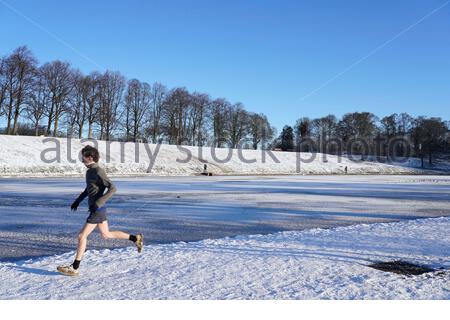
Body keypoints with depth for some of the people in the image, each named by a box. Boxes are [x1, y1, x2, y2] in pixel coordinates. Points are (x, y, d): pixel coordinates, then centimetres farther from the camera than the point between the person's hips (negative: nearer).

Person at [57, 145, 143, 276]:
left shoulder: (98, 172, -18)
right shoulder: (90, 171, 11)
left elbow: (112, 188, -23)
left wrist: (98, 202, -27)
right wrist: (78, 200, 20)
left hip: (97, 210, -10)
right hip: (97, 210, 10)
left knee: (82, 236, -4)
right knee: (106, 234, 19)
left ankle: (74, 268, 6)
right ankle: (136, 238, 25)